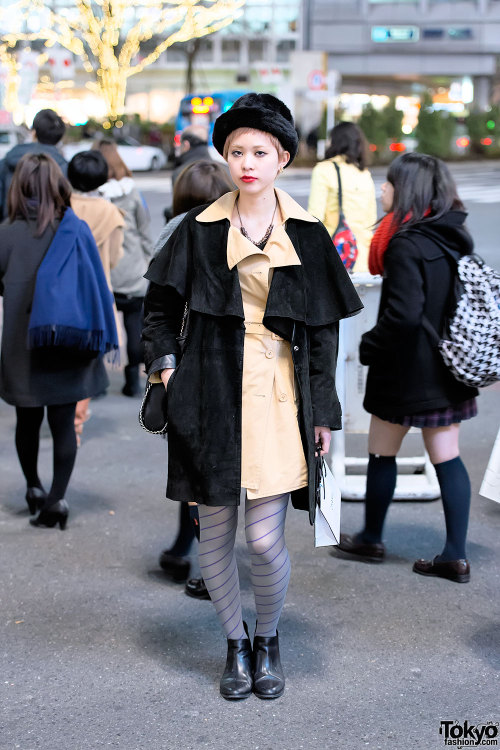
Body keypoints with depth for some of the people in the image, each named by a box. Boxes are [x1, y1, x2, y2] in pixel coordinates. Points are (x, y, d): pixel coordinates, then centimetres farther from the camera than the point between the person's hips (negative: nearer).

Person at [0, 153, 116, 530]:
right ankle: (57, 497, 2)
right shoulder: (77, 231, -8)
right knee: (64, 423, 9)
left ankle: (34, 488, 31)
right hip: (70, 345, 1)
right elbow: (92, 284, -1)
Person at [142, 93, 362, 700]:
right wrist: (166, 364, 0)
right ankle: (235, 645, 28)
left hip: (278, 394, -1)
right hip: (212, 392, 1)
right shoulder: (201, 229, 4)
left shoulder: (306, 235, 3)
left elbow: (324, 328, 5)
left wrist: (324, 412, 3)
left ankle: (268, 639, 23)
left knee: (265, 537, -5)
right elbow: (160, 303, 14)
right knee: (214, 532, 7)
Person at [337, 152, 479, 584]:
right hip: (448, 370, 7)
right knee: (447, 457, 9)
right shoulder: (456, 238, 5)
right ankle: (456, 556, 10)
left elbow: (403, 315, -27)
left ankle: (372, 539, 28)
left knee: (382, 453, 12)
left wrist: (370, 346, -13)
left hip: (406, 372, -7)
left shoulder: (406, 246, -20)